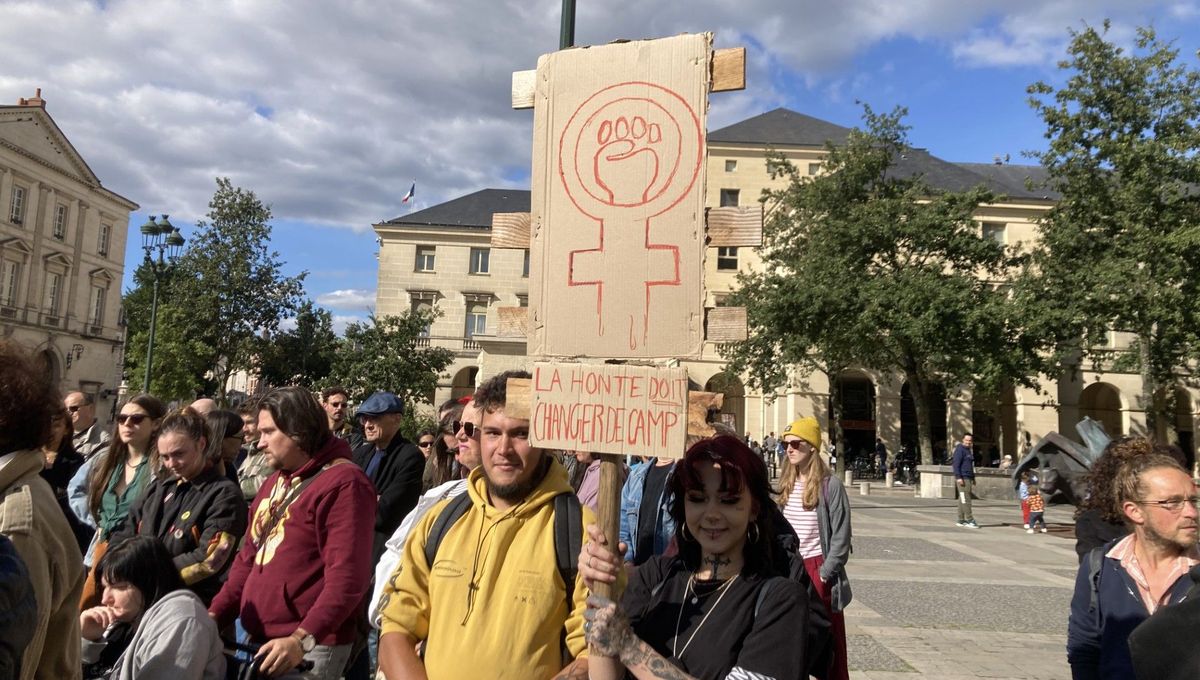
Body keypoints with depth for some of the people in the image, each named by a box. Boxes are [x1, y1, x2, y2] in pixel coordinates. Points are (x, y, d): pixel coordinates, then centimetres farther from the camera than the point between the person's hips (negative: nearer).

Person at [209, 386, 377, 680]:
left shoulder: (343, 483, -14)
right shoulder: (273, 482, 15)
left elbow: (347, 577, -21)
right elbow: (248, 559, 18)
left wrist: (302, 639, -26)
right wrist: (215, 615, 8)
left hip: (311, 647, -8)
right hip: (259, 642, 8)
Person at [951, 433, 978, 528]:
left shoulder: (968, 450, 21)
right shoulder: (960, 449, -8)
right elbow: (956, 464, -16)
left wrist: (973, 479, 25)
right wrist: (958, 477, -22)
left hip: (968, 478, 9)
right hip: (962, 478, -9)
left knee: (963, 500, 10)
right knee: (966, 500, -10)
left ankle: (961, 520, 13)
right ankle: (969, 520, -11)